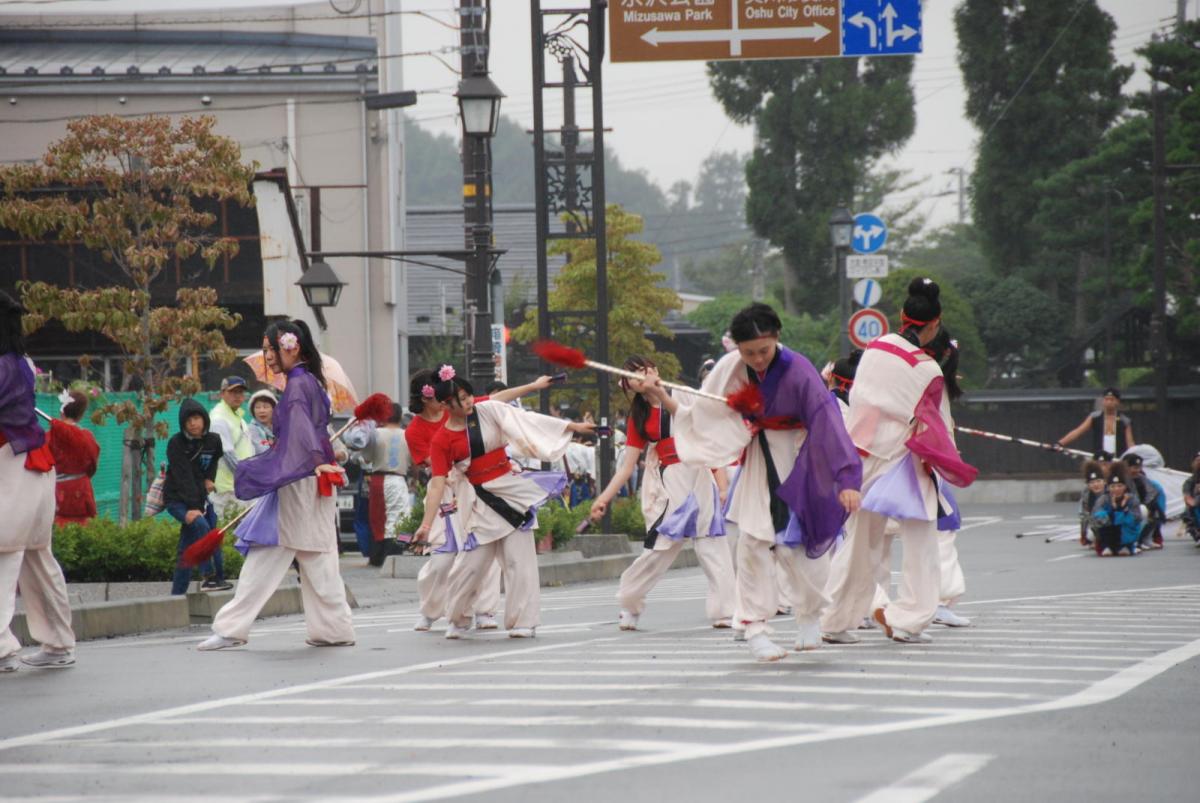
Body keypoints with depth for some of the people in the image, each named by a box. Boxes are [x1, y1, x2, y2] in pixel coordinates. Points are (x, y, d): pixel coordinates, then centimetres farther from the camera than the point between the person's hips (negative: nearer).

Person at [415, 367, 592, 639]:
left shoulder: (488, 411, -2)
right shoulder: (442, 440, -7)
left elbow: (528, 420, -4)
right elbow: (438, 484, -10)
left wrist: (572, 427, -8)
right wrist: (426, 523, -18)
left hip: (511, 489, 2)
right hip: (481, 501, -2)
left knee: (518, 558, -4)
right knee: (473, 562, -2)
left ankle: (522, 622, 0)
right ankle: (457, 620, 19)